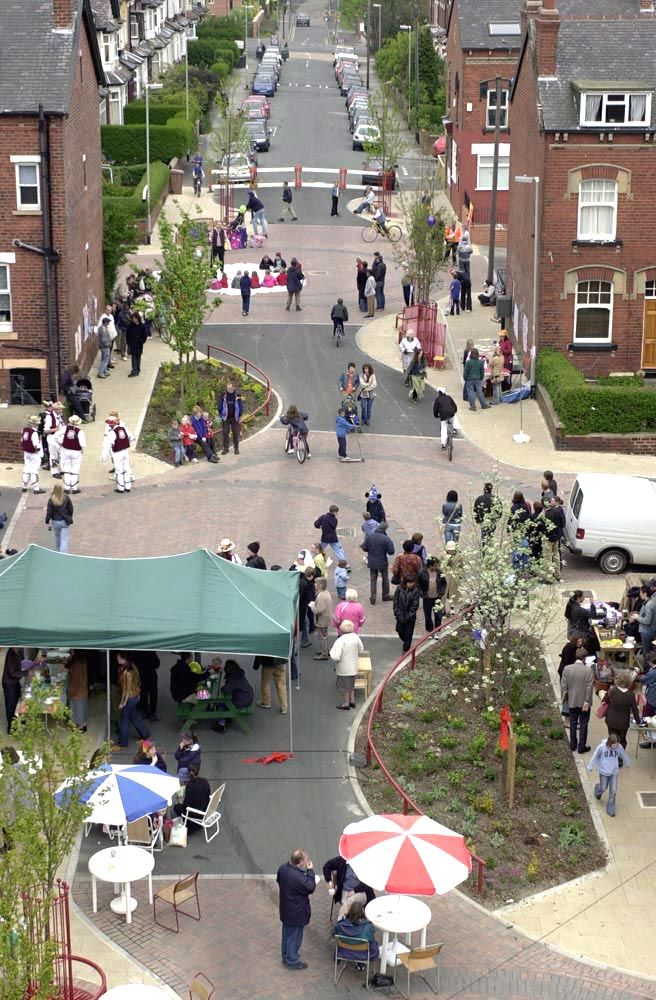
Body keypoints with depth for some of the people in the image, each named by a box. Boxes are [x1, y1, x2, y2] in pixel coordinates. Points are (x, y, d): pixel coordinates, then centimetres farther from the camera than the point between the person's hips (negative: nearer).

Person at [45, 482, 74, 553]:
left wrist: (47, 521, 2)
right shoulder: (66, 498, -12)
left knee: (57, 538, 23)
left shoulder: (51, 500, -16)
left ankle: (58, 552, 41)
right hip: (65, 522, 0)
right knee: (64, 540, 2)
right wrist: (69, 518, 16)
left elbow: (49, 512, -12)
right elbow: (71, 510, -1)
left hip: (55, 522, 0)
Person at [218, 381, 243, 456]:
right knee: (225, 433, 1)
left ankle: (236, 448, 18)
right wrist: (220, 414, -3)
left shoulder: (237, 395, -5)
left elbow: (241, 405, 1)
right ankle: (226, 448, 10)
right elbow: (219, 404, 2)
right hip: (225, 418, 0)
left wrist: (240, 416, -2)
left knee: (236, 433, 6)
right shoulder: (223, 395, -4)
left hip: (235, 417, 0)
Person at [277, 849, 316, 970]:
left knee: (287, 933, 25)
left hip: (285, 908, 8)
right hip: (296, 912, -8)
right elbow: (311, 888, -24)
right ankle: (292, 961, 25)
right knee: (295, 936, 10)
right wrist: (310, 871, -21)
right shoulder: (298, 877, -36)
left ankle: (286, 956, 43)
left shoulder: (282, 868, -9)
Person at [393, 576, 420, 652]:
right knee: (400, 631, 14)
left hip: (410, 617, -2)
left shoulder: (415, 591, -11)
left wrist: (409, 615, -13)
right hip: (400, 616, 2)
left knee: (408, 634, 5)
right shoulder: (399, 589, -6)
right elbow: (395, 602, -1)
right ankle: (405, 642, 43)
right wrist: (397, 613, -8)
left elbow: (415, 605, -11)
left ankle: (406, 649, 19)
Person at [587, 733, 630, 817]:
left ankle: (610, 808, 20)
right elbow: (595, 756, -8)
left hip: (614, 772, 2)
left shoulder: (619, 747, -14)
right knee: (603, 788, 12)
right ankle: (598, 789, 50)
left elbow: (624, 755, 7)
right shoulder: (602, 747, -22)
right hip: (604, 772, -2)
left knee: (613, 791, 3)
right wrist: (590, 767, 3)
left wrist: (627, 763, 25)